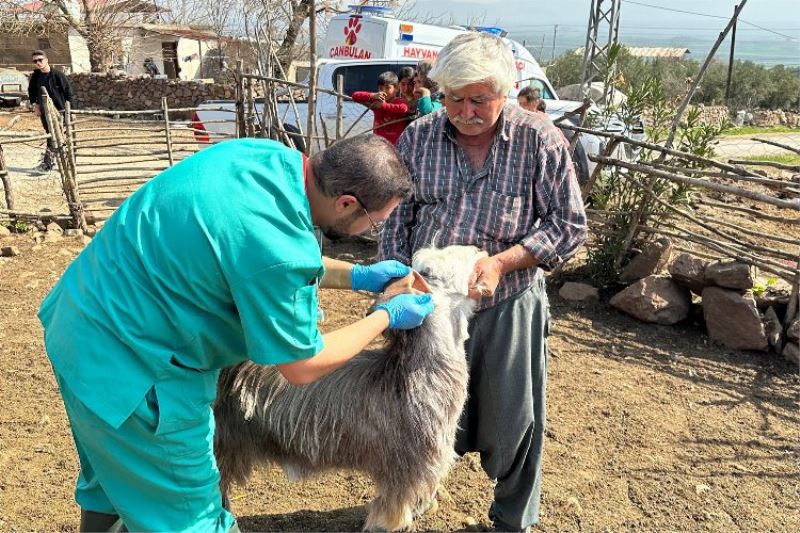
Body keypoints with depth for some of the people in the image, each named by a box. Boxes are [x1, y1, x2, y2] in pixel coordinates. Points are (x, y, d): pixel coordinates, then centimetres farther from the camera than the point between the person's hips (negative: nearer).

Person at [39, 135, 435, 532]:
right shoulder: (279, 248, -32)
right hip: (127, 369, -9)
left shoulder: (268, 156, -8)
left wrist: (358, 276, 8)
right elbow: (302, 367, -17)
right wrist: (386, 317, -5)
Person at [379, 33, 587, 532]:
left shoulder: (540, 139, -10)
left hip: (508, 306, -1)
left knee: (512, 423, 12)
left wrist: (501, 262, -19)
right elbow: (395, 220, 2)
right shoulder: (417, 137, -4)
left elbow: (570, 225, -7)